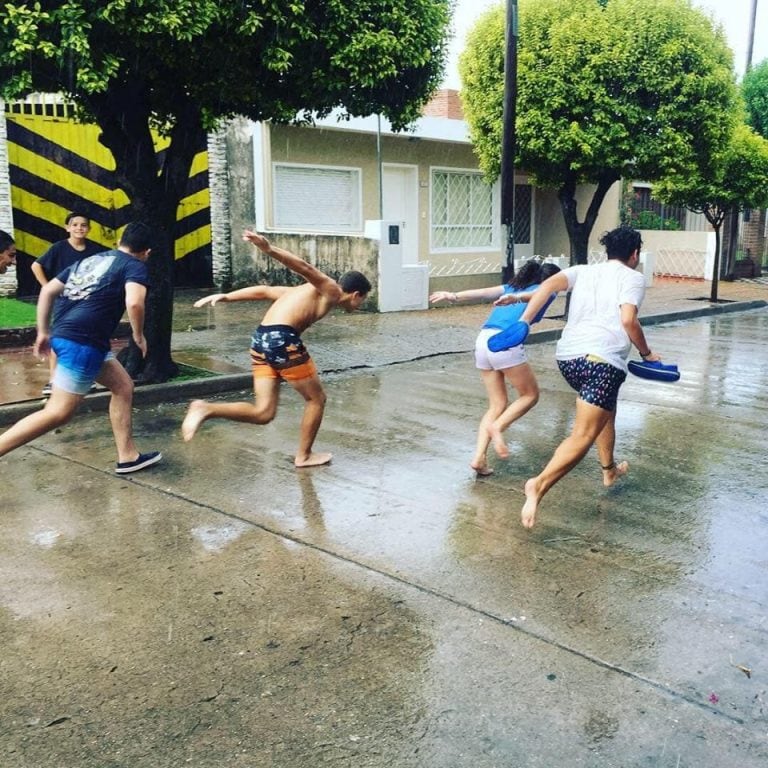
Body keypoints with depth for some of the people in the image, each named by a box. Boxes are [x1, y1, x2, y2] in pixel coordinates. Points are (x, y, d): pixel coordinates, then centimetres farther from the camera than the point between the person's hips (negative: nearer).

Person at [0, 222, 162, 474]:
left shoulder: (91, 260, 24)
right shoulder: (135, 266, 1)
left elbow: (47, 291, 22)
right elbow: (134, 303, -20)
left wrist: (43, 332, 25)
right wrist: (138, 335, -3)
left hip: (64, 335, 9)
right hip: (83, 341, -9)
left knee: (123, 386, 18)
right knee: (58, 413, -7)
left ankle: (128, 456, 21)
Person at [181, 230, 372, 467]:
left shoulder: (309, 290, 30)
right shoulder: (331, 291, 5)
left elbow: (264, 291, 23)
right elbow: (306, 269, -14)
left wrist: (226, 296, 17)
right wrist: (270, 249, -30)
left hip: (261, 339, 8)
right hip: (282, 339, -8)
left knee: (263, 413, 6)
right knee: (316, 399, 11)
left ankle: (205, 409, -8)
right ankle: (304, 455, 23)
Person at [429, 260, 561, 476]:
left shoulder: (513, 286, 28)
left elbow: (483, 293, 13)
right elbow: (532, 296, -10)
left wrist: (454, 296, -1)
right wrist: (518, 298, -30)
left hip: (483, 340, 7)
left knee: (497, 405, 12)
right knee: (530, 395, 13)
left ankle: (479, 458, 1)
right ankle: (497, 427, -8)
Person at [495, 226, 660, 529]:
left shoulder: (583, 270, 21)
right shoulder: (633, 277, 7)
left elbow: (549, 284, 2)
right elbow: (628, 320, -8)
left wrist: (523, 322, -3)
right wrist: (646, 353, 7)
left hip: (567, 356, 7)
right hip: (602, 359, -7)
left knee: (606, 410, 32)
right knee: (583, 436, -12)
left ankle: (609, 470, 48)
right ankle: (539, 484, -32)